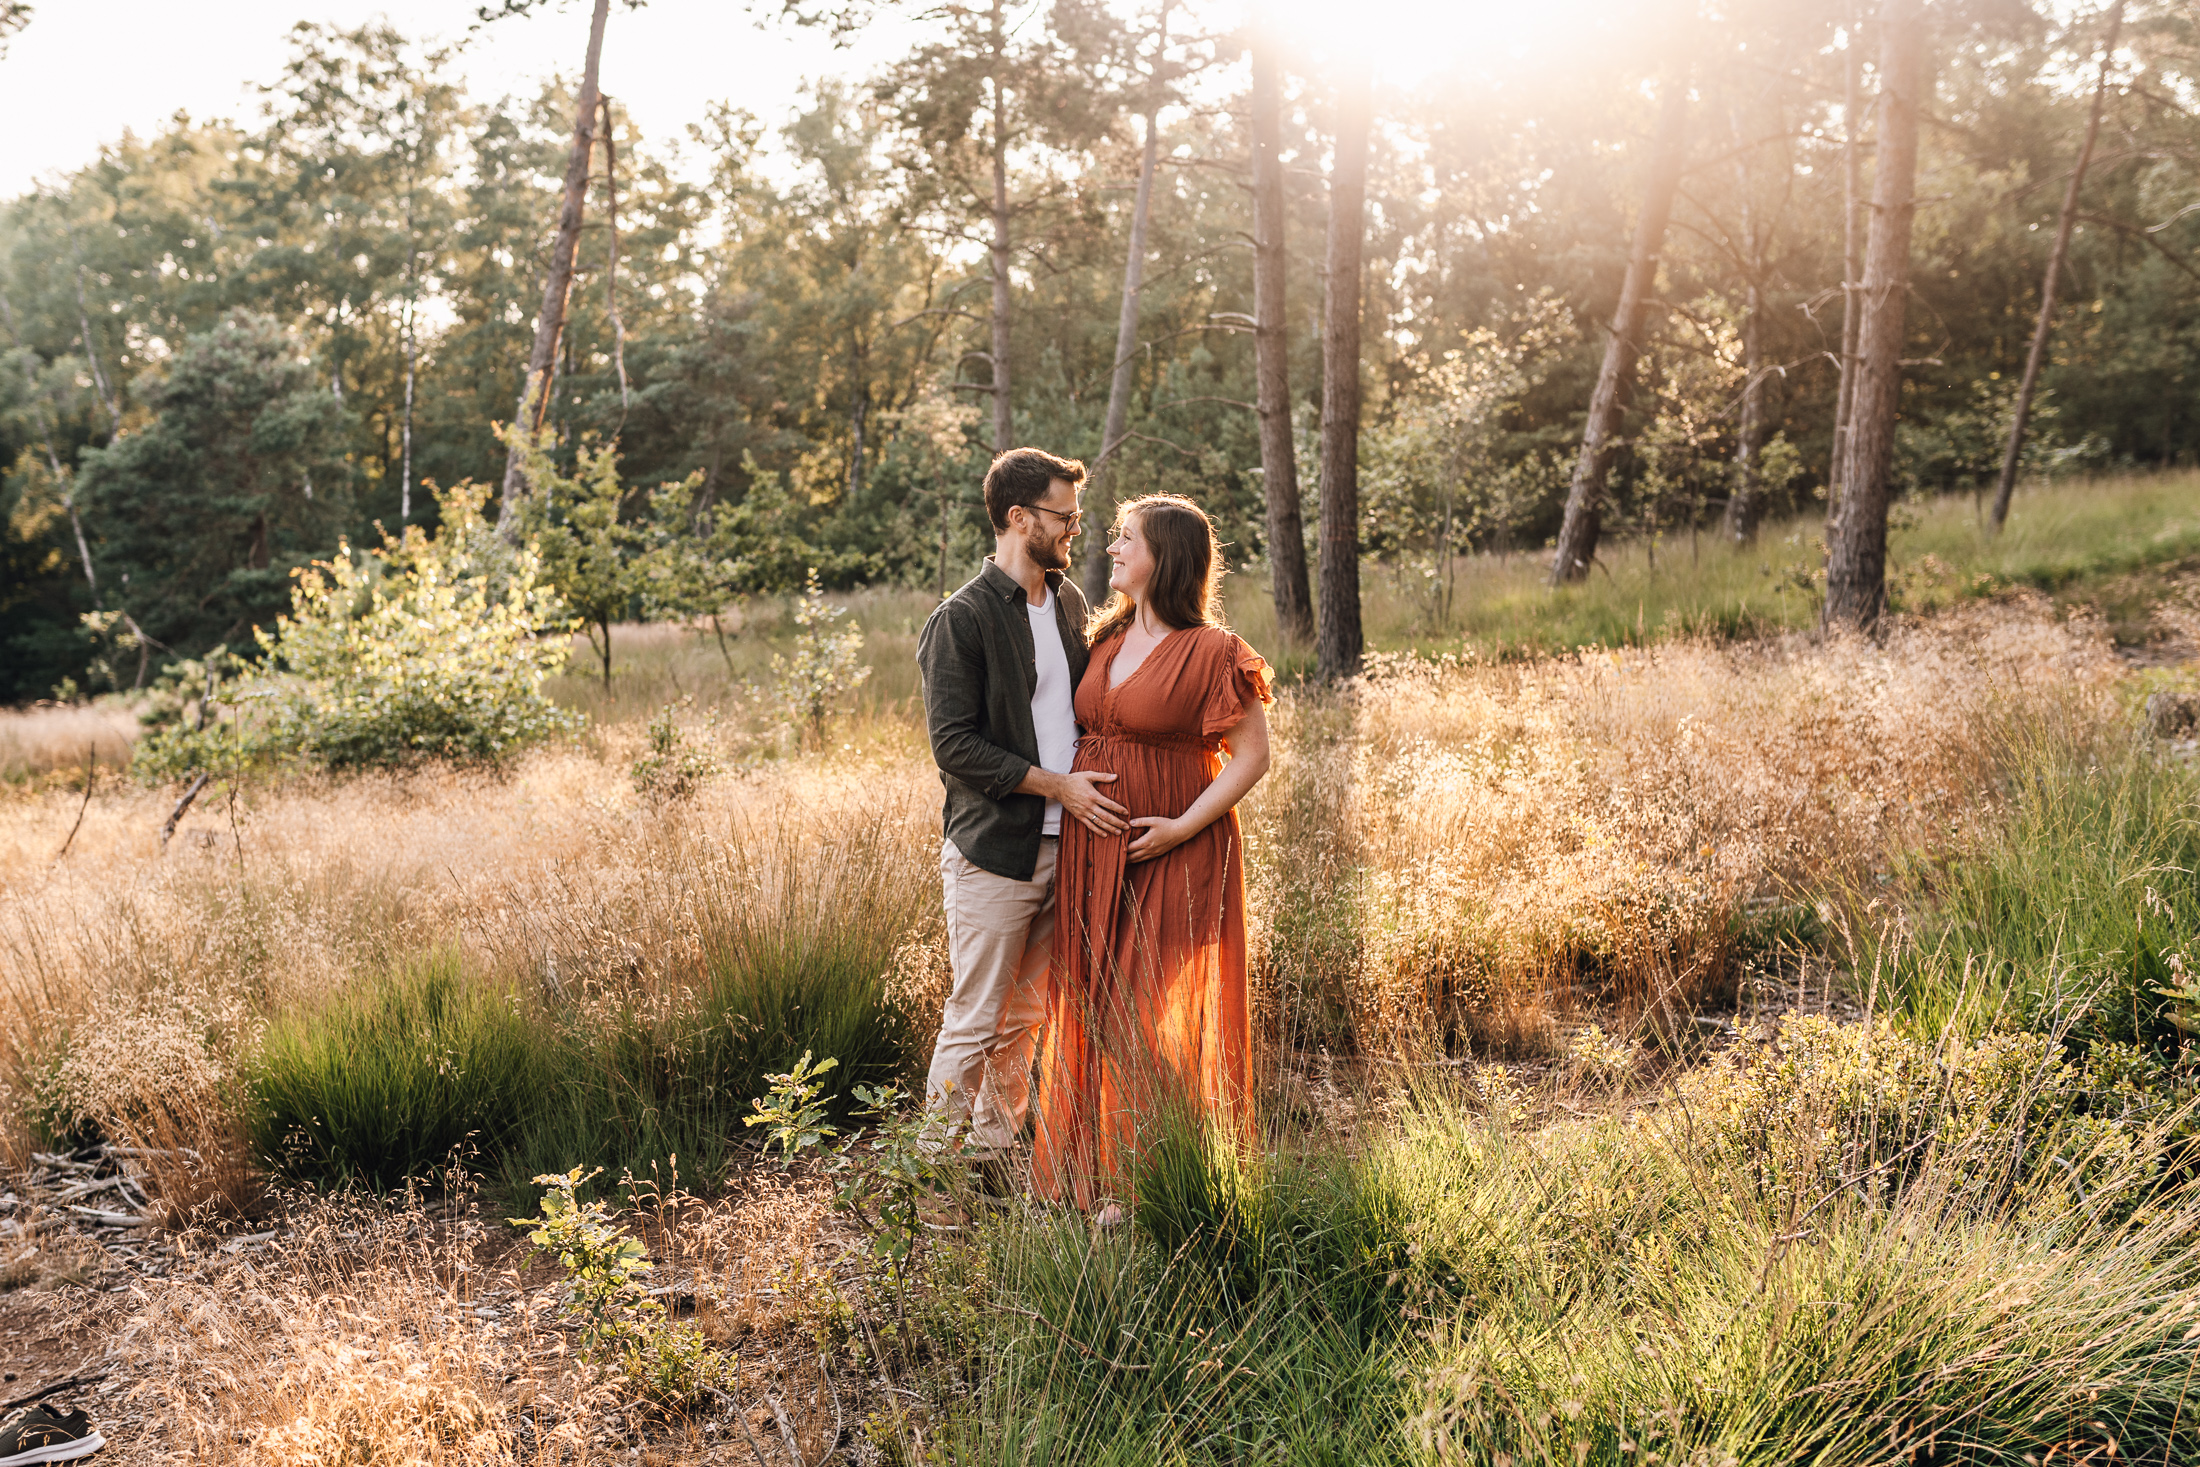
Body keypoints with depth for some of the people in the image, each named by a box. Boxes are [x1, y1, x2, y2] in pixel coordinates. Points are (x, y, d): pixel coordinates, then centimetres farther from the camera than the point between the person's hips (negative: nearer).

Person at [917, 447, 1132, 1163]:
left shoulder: (1068, 600, 12)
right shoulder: (961, 619, -11)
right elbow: (953, 745, -15)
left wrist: (1091, 770, 7)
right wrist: (1057, 784, -16)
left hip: (1061, 845, 7)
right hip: (993, 854, -7)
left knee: (1025, 1015, 15)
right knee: (976, 1020, 0)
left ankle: (995, 1149, 29)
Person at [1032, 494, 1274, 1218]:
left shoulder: (1211, 653, -12)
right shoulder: (1107, 639, 10)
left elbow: (1252, 756, -11)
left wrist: (1182, 827, -18)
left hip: (1170, 856, -7)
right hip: (1094, 851, 7)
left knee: (1153, 1018, -2)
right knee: (1099, 1007, 12)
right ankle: (1106, 1168, 27)